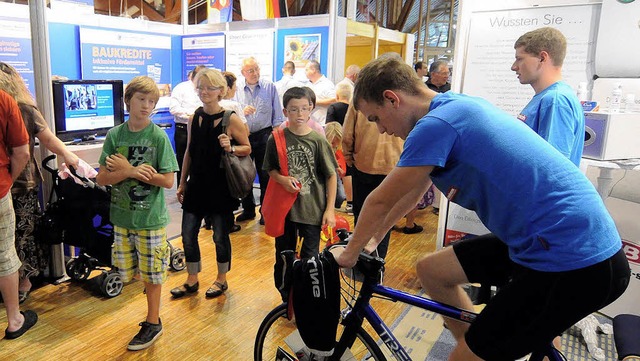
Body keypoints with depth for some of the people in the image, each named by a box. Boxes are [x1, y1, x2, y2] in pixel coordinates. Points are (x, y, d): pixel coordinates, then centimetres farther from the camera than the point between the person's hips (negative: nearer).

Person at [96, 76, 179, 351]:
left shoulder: (159, 137, -9)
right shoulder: (114, 135, 0)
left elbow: (167, 181, -13)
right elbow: (102, 178, -3)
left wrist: (126, 169, -15)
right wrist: (132, 171, -20)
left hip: (151, 218, -3)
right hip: (122, 216, 4)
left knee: (152, 275, 8)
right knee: (126, 272, 13)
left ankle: (152, 323, 25)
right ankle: (153, 282, 40)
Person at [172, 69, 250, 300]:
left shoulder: (231, 119, -10)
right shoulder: (194, 118, 5)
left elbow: (247, 149, -3)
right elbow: (189, 152, 12)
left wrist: (230, 148, -24)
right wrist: (182, 183, 13)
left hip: (221, 187, -5)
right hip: (196, 184, 5)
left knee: (220, 236, 7)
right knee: (188, 235, 9)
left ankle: (221, 280, 29)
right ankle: (192, 281, 29)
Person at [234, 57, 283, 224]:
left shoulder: (270, 87, 2)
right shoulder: (236, 87, 2)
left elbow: (277, 113, 4)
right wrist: (241, 111, -18)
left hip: (264, 135, -1)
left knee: (265, 175, 4)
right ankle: (248, 209, 26)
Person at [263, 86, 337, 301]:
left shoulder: (318, 140, -7)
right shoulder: (276, 139, -4)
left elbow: (331, 175, -4)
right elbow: (270, 170, 7)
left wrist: (330, 209, -7)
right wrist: (283, 179, -14)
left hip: (312, 208, -1)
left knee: (309, 258, 9)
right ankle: (286, 298, 35)